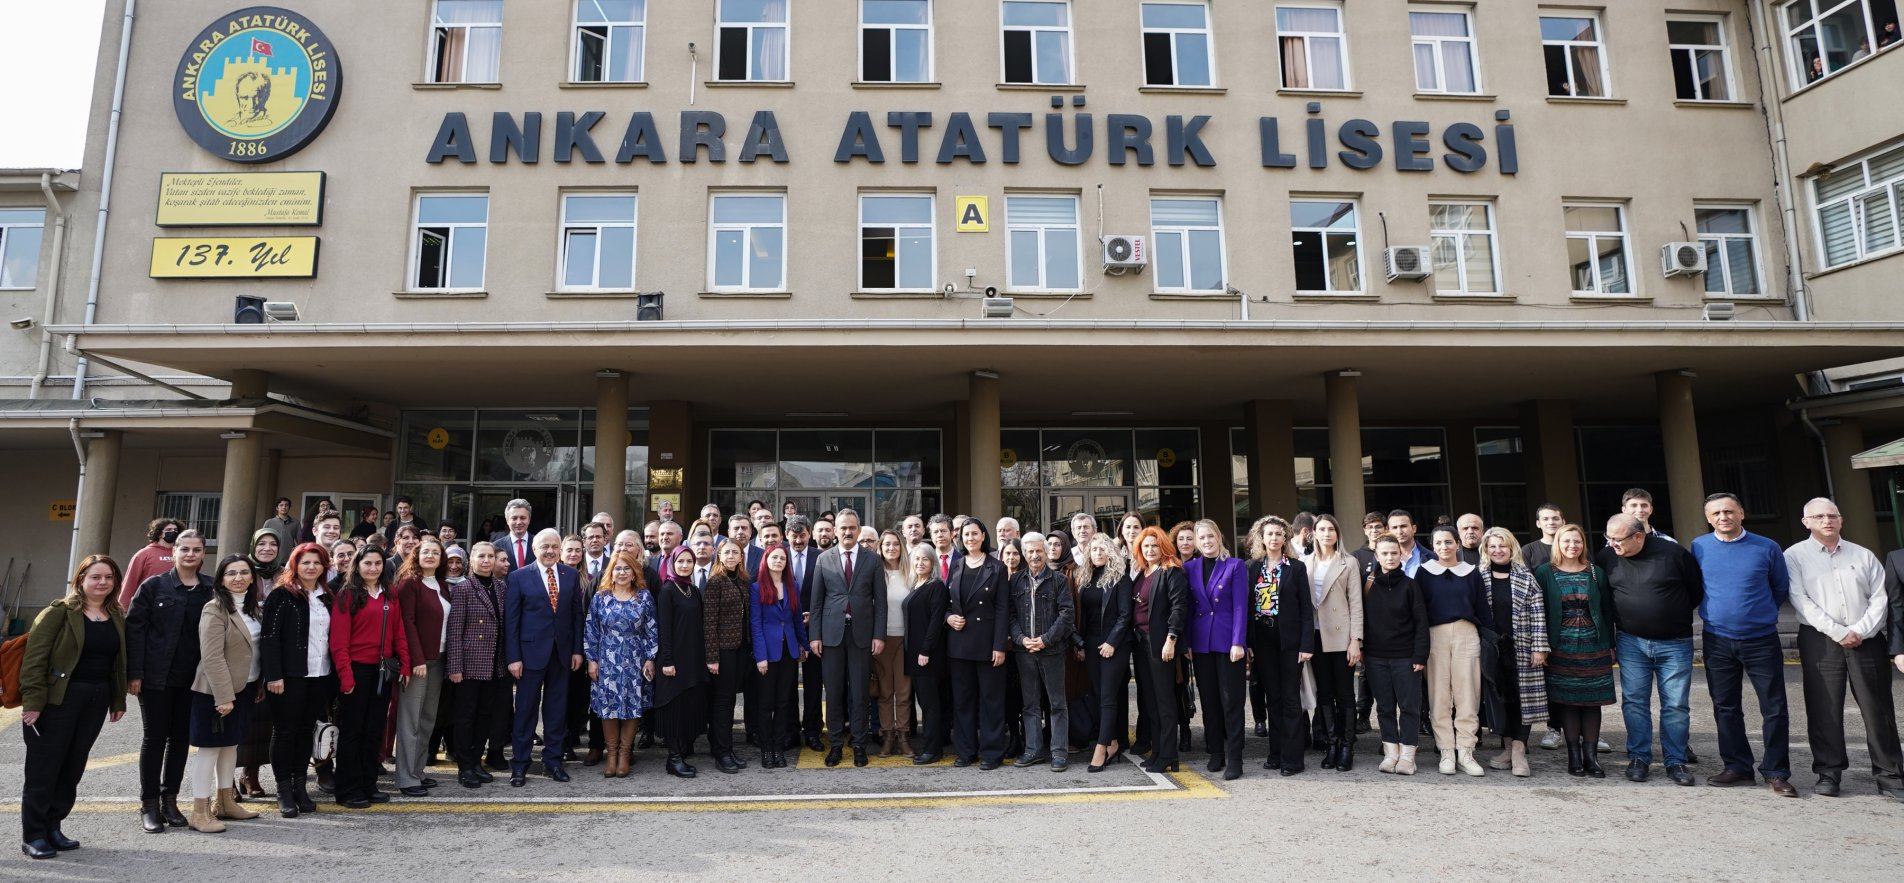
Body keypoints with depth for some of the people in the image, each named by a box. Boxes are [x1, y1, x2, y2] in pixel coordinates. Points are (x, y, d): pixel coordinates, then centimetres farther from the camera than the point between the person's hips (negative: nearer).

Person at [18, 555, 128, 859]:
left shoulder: (117, 618, 11)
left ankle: (52, 826, 21)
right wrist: (33, 701, -16)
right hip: (59, 700, -5)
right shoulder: (60, 612, -7)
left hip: (96, 702, 5)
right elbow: (34, 657, -11)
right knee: (43, 768, 2)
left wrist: (118, 700, 14)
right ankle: (33, 835, 11)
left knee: (73, 768, 10)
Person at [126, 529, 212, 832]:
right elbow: (134, 628, -5)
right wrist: (135, 673, -10)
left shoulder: (211, 589, 4)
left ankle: (170, 800, 20)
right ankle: (149, 805, 13)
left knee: (180, 738, 9)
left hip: (192, 679, 3)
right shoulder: (153, 586, -3)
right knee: (154, 738, 4)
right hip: (156, 677, -2)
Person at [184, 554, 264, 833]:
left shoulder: (252, 609, 9)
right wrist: (224, 696, -23)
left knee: (231, 743, 16)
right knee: (210, 745, -1)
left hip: (244, 687, 8)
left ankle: (225, 802, 27)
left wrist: (260, 684, 9)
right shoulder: (215, 609, -15)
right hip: (216, 690, -8)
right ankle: (200, 812, 7)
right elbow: (211, 657, -20)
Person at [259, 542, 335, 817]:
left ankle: (299, 785, 20)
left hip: (319, 676, 5)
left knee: (306, 730, 11)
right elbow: (269, 637, -11)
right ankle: (284, 791, 11)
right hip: (289, 676, -5)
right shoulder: (282, 595, -6)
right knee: (285, 731, 3)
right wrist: (273, 676, -16)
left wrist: (332, 677, 9)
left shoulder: (326, 598, 12)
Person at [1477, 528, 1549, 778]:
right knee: (1498, 697, 5)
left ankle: (1519, 751, 1)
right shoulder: (1479, 578, 5)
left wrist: (1539, 648, -8)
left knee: (1523, 696, -2)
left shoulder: (1526, 578, 1)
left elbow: (1538, 615, -2)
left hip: (1520, 648, -2)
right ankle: (1510, 747, 17)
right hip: (1491, 648, 2)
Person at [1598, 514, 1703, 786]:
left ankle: (1676, 762, 15)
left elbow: (1698, 590, 5)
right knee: (1634, 702, 4)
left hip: (1674, 643, -2)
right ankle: (1638, 758, 15)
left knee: (1676, 705, 4)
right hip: (1631, 643, 2)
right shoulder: (1606, 557, -3)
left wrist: (1675, 616, 9)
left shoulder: (1673, 553, -10)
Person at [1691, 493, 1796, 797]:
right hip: (1717, 641, 1)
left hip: (1762, 639, -1)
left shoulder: (1767, 548, -2)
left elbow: (1781, 587, 13)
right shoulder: (1699, 547, 0)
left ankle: (1777, 773, 12)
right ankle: (1737, 767, 18)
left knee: (1774, 709, 1)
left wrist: (1761, 614, 14)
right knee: (1725, 708, 7)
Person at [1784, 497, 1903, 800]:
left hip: (1866, 639, 3)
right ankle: (1829, 773, 6)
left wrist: (1861, 631, -8)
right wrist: (1839, 633, -11)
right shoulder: (1795, 556, 4)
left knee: (1878, 709, 4)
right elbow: (1802, 601, -5)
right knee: (1824, 710, -1)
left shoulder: (1863, 555, 13)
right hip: (1820, 640, -2)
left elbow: (1879, 598, 6)